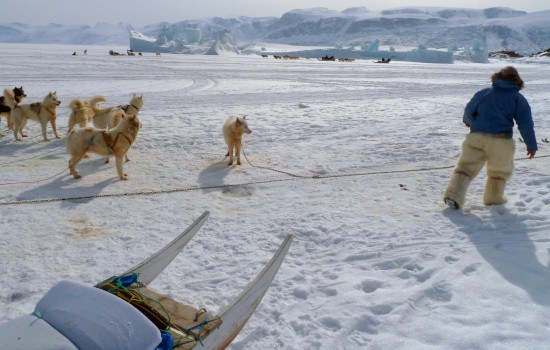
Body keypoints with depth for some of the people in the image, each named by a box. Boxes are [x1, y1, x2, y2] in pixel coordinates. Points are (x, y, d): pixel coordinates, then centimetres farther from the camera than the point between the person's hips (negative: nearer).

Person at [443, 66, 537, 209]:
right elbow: (525, 124, 2)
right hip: (501, 141, -1)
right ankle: (493, 197, 27)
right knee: (500, 171, 21)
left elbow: (469, 112, 20)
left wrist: (468, 122, 43)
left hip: (476, 137, 1)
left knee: (465, 167, 1)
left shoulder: (483, 93, 13)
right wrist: (531, 145, 8)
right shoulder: (519, 99, 7)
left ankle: (453, 195, -15)